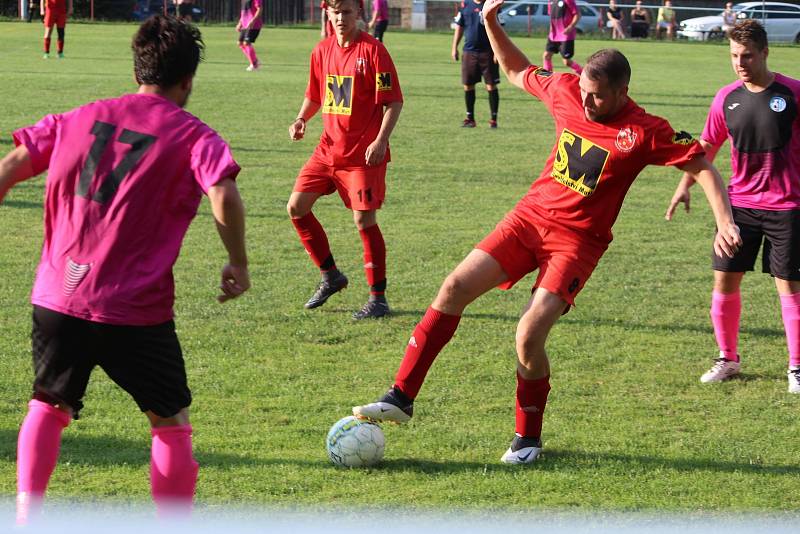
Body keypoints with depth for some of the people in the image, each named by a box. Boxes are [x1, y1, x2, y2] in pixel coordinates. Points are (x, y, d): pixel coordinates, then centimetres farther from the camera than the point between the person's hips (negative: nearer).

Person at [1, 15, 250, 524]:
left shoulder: (78, 119, 12)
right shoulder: (195, 137, -2)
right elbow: (224, 195, -19)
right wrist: (239, 263, -6)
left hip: (57, 300, 4)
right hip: (136, 311, -4)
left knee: (50, 406, 24)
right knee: (171, 422, 14)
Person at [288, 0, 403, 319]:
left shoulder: (373, 50, -11)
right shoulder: (323, 51, 8)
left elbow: (393, 101, -12)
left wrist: (381, 140, -22)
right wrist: (301, 119, 2)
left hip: (363, 154, -7)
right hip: (328, 148, 7)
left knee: (364, 220, -8)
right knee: (296, 207, 4)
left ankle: (378, 299, 3)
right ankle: (330, 276, 20)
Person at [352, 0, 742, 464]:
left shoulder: (645, 132, -14)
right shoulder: (565, 91, 0)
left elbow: (704, 168, -10)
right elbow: (517, 71, 19)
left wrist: (725, 223, -23)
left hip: (578, 240, -5)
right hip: (531, 216, 5)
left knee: (529, 335, -18)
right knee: (456, 287, -11)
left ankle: (529, 438, 5)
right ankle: (402, 398, -5)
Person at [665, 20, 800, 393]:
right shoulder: (727, 98, 3)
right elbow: (707, 146, 14)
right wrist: (685, 185, 5)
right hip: (739, 204, 4)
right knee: (724, 282, 3)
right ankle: (728, 359, 21)